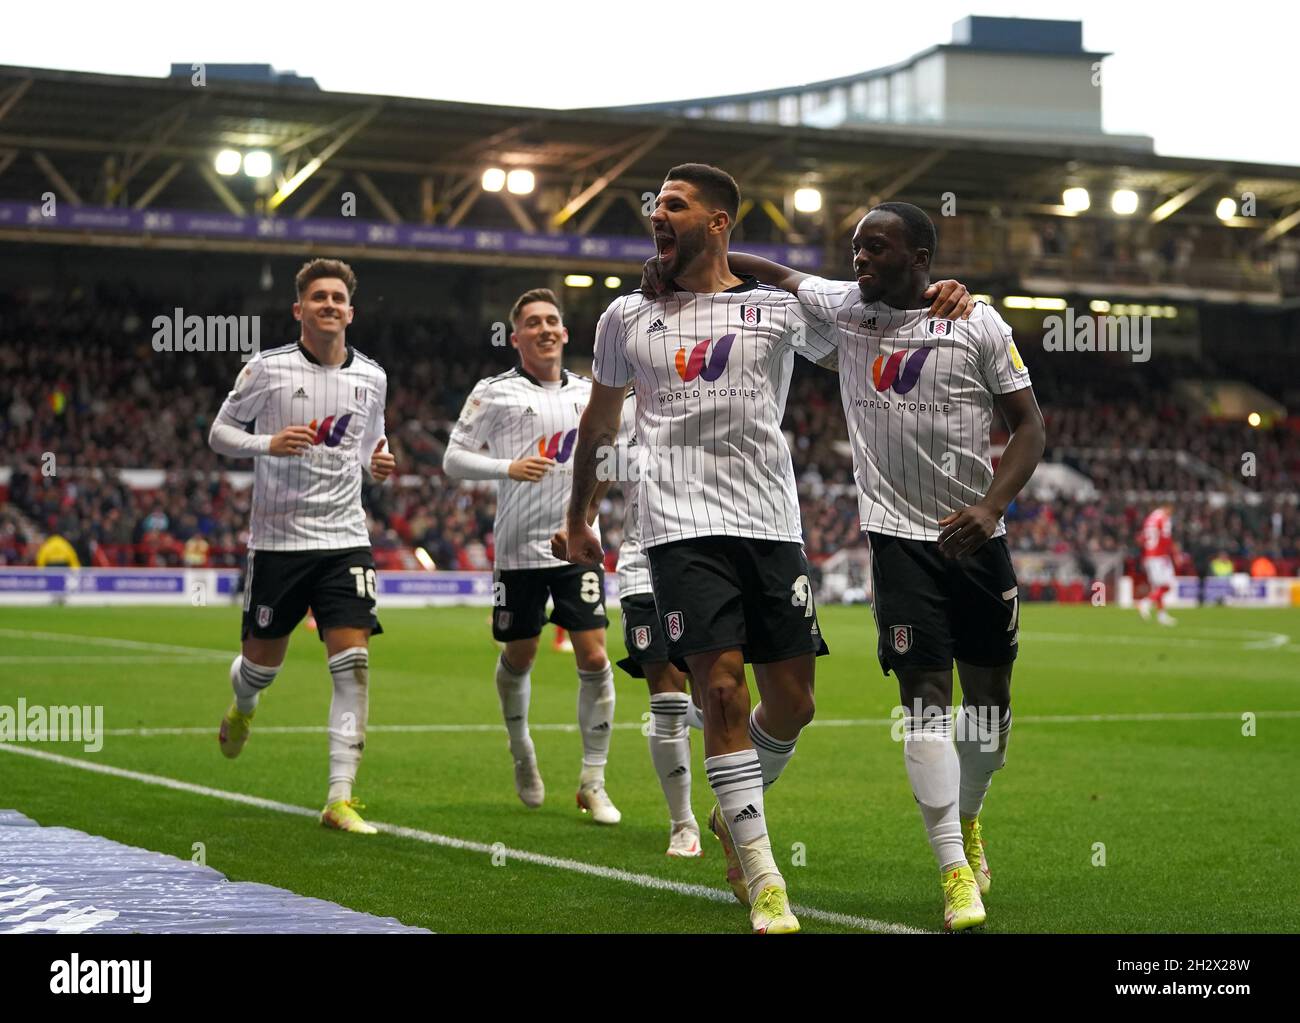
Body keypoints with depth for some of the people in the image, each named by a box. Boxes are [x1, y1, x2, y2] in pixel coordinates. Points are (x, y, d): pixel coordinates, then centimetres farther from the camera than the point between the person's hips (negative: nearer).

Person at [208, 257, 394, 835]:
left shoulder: (372, 377, 6)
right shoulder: (268, 369, -5)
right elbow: (220, 432, 2)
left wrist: (376, 464, 0)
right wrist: (268, 443, -17)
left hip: (345, 538, 2)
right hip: (277, 539, -2)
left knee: (352, 663, -12)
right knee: (263, 662, 9)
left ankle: (340, 798, -11)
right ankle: (242, 708, 48)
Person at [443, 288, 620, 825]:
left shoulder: (588, 391, 9)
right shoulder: (494, 393, -3)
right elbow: (453, 459, -5)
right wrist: (509, 468, -18)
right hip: (519, 549, -2)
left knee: (593, 657, -8)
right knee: (518, 657, 9)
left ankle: (592, 781, 1)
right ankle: (522, 753, 37)